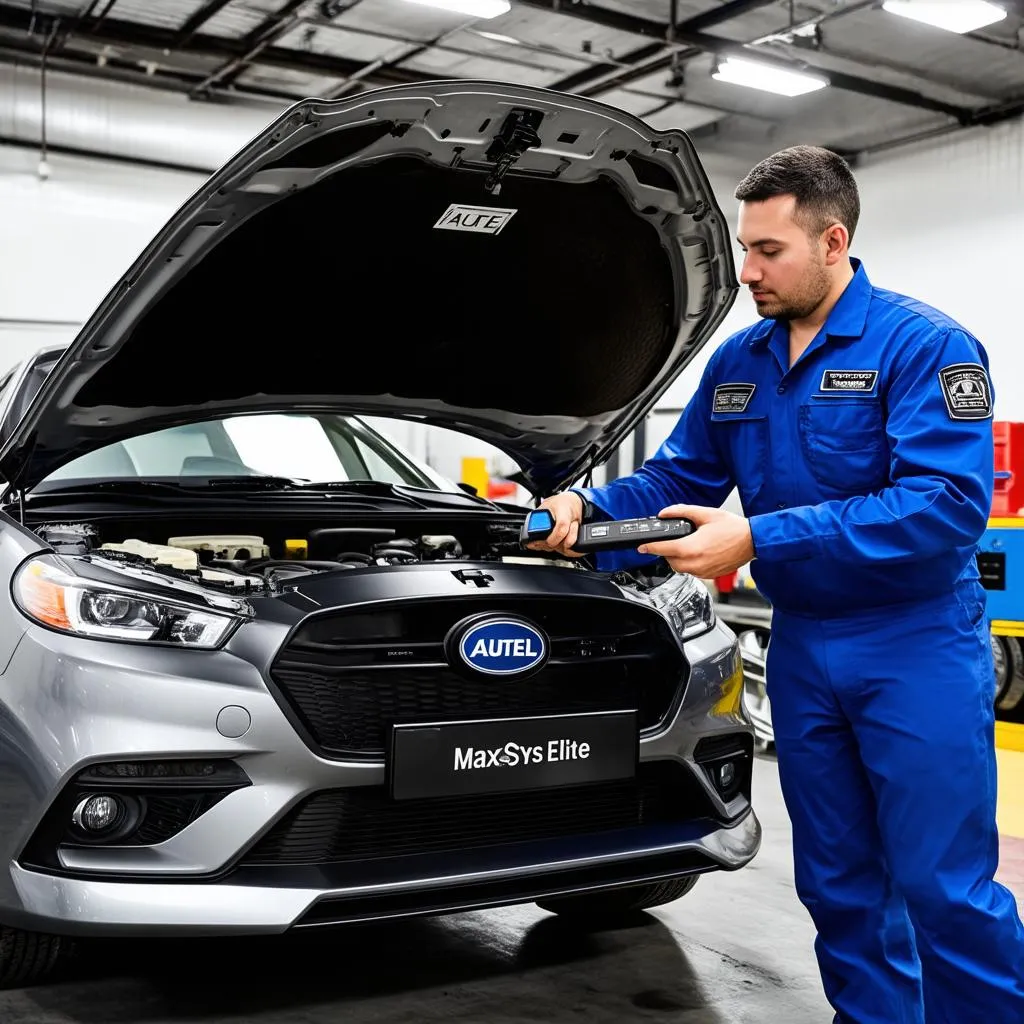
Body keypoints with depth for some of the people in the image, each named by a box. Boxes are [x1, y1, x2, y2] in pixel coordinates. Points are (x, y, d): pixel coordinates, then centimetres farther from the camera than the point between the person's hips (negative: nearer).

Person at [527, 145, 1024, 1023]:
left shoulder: (923, 344, -13)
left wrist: (759, 539, -29)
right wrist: (589, 509, -8)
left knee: (947, 887, -2)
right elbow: (678, 477, 14)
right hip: (803, 647, 6)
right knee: (839, 885, 14)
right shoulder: (738, 363, 8)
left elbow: (950, 503, -24)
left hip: (917, 648, -6)